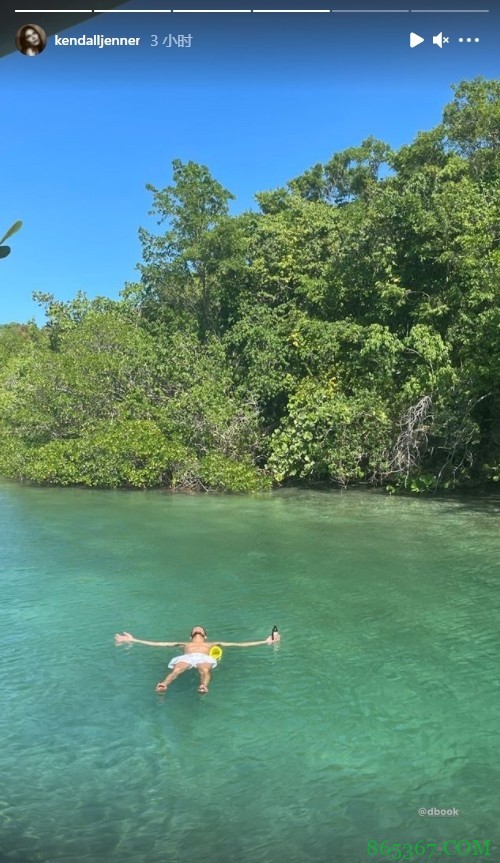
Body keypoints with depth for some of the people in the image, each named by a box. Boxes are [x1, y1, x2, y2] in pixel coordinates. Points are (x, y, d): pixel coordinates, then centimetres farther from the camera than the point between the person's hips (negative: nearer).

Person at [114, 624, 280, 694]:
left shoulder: (212, 644, 40)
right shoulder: (184, 644, 42)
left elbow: (240, 644, 32)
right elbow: (156, 644, 36)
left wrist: (265, 642, 26)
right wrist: (133, 640, 31)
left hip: (204, 658, 0)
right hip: (186, 657, 0)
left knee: (204, 669, -38)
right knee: (178, 668, -37)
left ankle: (204, 686, -68)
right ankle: (163, 685, -65)